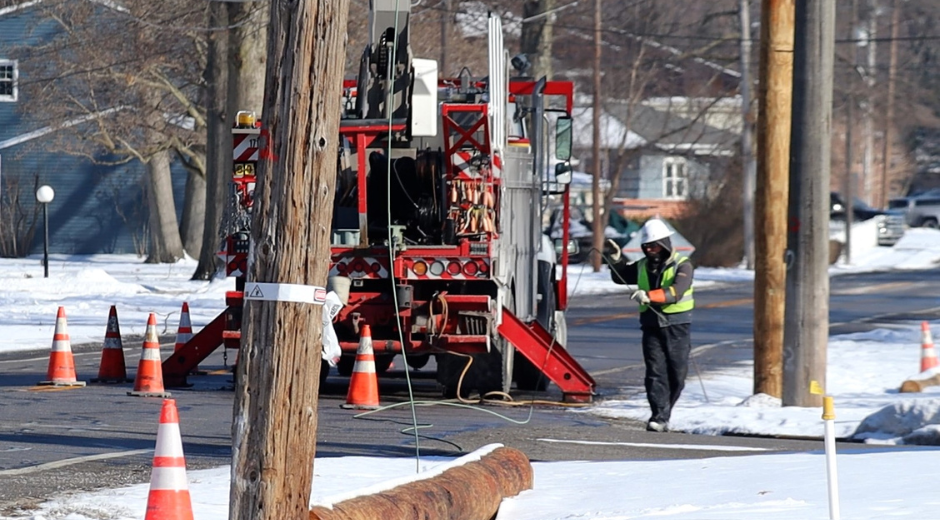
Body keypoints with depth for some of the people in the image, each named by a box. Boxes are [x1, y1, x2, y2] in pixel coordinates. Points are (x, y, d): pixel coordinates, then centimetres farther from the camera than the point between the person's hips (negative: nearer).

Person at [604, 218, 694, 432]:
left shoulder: (682, 265, -6)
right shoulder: (643, 266, 11)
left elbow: (676, 292, -23)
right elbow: (621, 277, 29)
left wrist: (649, 296, -37)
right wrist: (615, 259, 9)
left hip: (677, 326, -3)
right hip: (652, 326, 3)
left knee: (677, 374, 5)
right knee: (655, 372, -9)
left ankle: (663, 413, 23)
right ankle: (659, 417, -14)